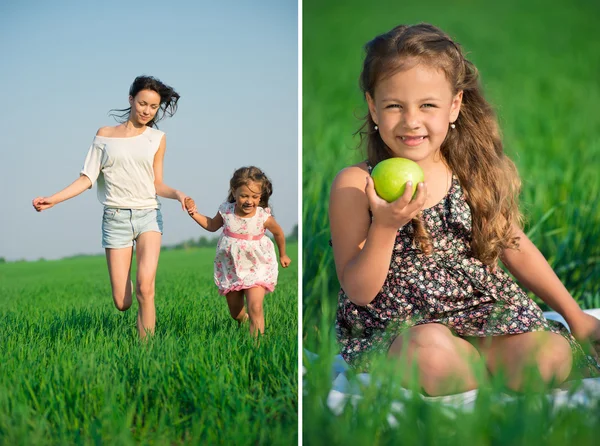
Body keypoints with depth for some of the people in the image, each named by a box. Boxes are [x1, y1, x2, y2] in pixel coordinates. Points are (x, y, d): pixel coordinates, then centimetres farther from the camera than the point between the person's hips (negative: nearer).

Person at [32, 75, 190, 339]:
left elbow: (157, 184, 7)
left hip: (148, 216, 0)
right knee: (122, 303, -3)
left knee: (145, 289, -21)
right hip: (116, 218, 0)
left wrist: (177, 194, -14)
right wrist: (53, 200, -7)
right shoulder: (105, 135, 6)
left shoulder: (157, 138, 7)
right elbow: (87, 178, 3)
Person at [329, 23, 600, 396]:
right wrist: (385, 227, -25)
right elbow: (359, 292, -9)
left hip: (481, 310, 2)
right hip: (393, 328, -2)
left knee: (551, 354, -24)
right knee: (430, 347, -35)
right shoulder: (355, 185, -10)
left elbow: (515, 247, 13)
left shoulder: (477, 173, 0)